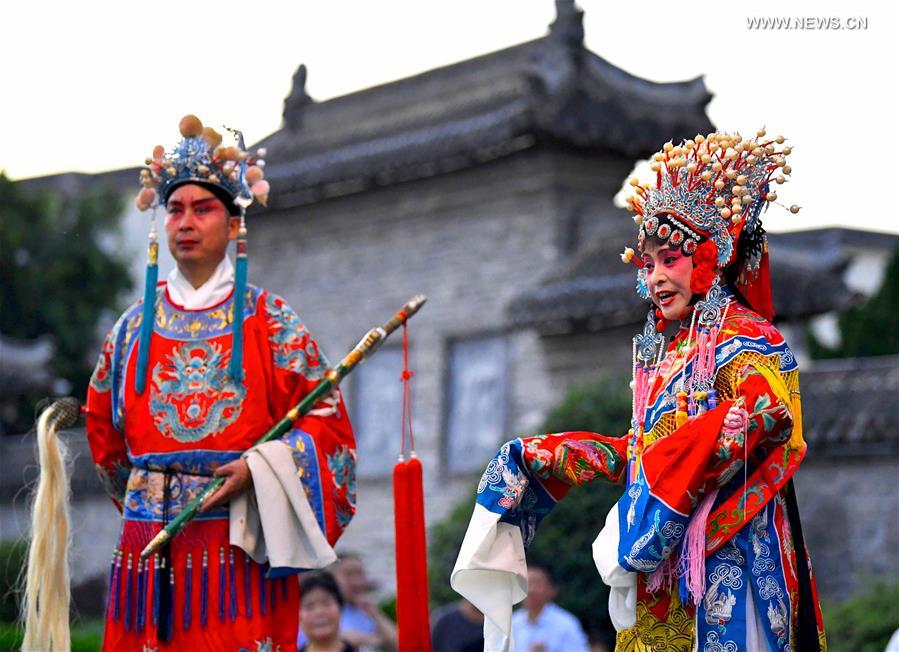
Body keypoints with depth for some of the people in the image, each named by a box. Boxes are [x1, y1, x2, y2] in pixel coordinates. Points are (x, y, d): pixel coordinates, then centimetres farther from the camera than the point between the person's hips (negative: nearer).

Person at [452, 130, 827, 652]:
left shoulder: (744, 339, -6)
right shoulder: (664, 347, 19)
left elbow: (770, 412, -26)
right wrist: (546, 459, 19)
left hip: (722, 563, -8)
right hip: (658, 569, 8)